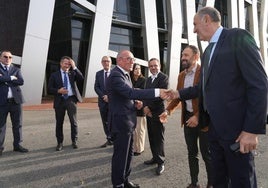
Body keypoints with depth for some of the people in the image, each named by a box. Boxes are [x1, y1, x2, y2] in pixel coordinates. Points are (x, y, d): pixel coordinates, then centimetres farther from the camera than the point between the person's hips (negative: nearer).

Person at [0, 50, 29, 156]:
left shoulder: (16, 70, 13)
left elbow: (21, 81, -4)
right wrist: (11, 78, -9)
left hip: (15, 100, 3)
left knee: (17, 124, 7)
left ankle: (17, 145, 18)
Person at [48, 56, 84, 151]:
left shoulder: (73, 73, 11)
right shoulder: (54, 75, 7)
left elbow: (81, 78, -7)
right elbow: (50, 88, 4)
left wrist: (74, 67, -10)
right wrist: (58, 91, -14)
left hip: (71, 99, 0)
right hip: (60, 100, 0)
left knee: (74, 121, -3)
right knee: (59, 122, 7)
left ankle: (74, 141, 13)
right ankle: (60, 143, 21)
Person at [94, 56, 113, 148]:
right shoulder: (98, 73, 9)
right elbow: (96, 87, 4)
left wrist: (110, 96, -14)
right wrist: (103, 96, -10)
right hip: (102, 101, 3)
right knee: (105, 122, 9)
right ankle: (109, 139, 19)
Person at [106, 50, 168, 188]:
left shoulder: (125, 74, 13)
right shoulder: (115, 75, -20)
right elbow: (130, 92, -31)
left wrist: (136, 102, -1)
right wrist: (157, 92, -34)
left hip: (127, 121, 10)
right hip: (121, 121, -10)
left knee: (128, 152, 20)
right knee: (121, 155, 3)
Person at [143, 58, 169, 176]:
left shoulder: (163, 78, -8)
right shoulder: (148, 79, 18)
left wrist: (149, 107, -15)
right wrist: (145, 107, -4)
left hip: (157, 112, -7)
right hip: (148, 112, 7)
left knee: (158, 138, -1)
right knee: (151, 137, 12)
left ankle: (160, 162, 8)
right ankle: (155, 157, 24)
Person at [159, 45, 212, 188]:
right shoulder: (181, 75, 9)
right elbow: (178, 96, 12)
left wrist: (198, 117, -24)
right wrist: (168, 110, -3)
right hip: (188, 117, 6)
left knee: (206, 154, 6)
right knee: (191, 153, 15)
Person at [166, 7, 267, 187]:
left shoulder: (238, 37, -9)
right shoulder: (208, 52, 17)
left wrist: (253, 129, -20)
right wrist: (180, 93, 21)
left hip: (235, 127, -8)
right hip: (214, 126, 8)